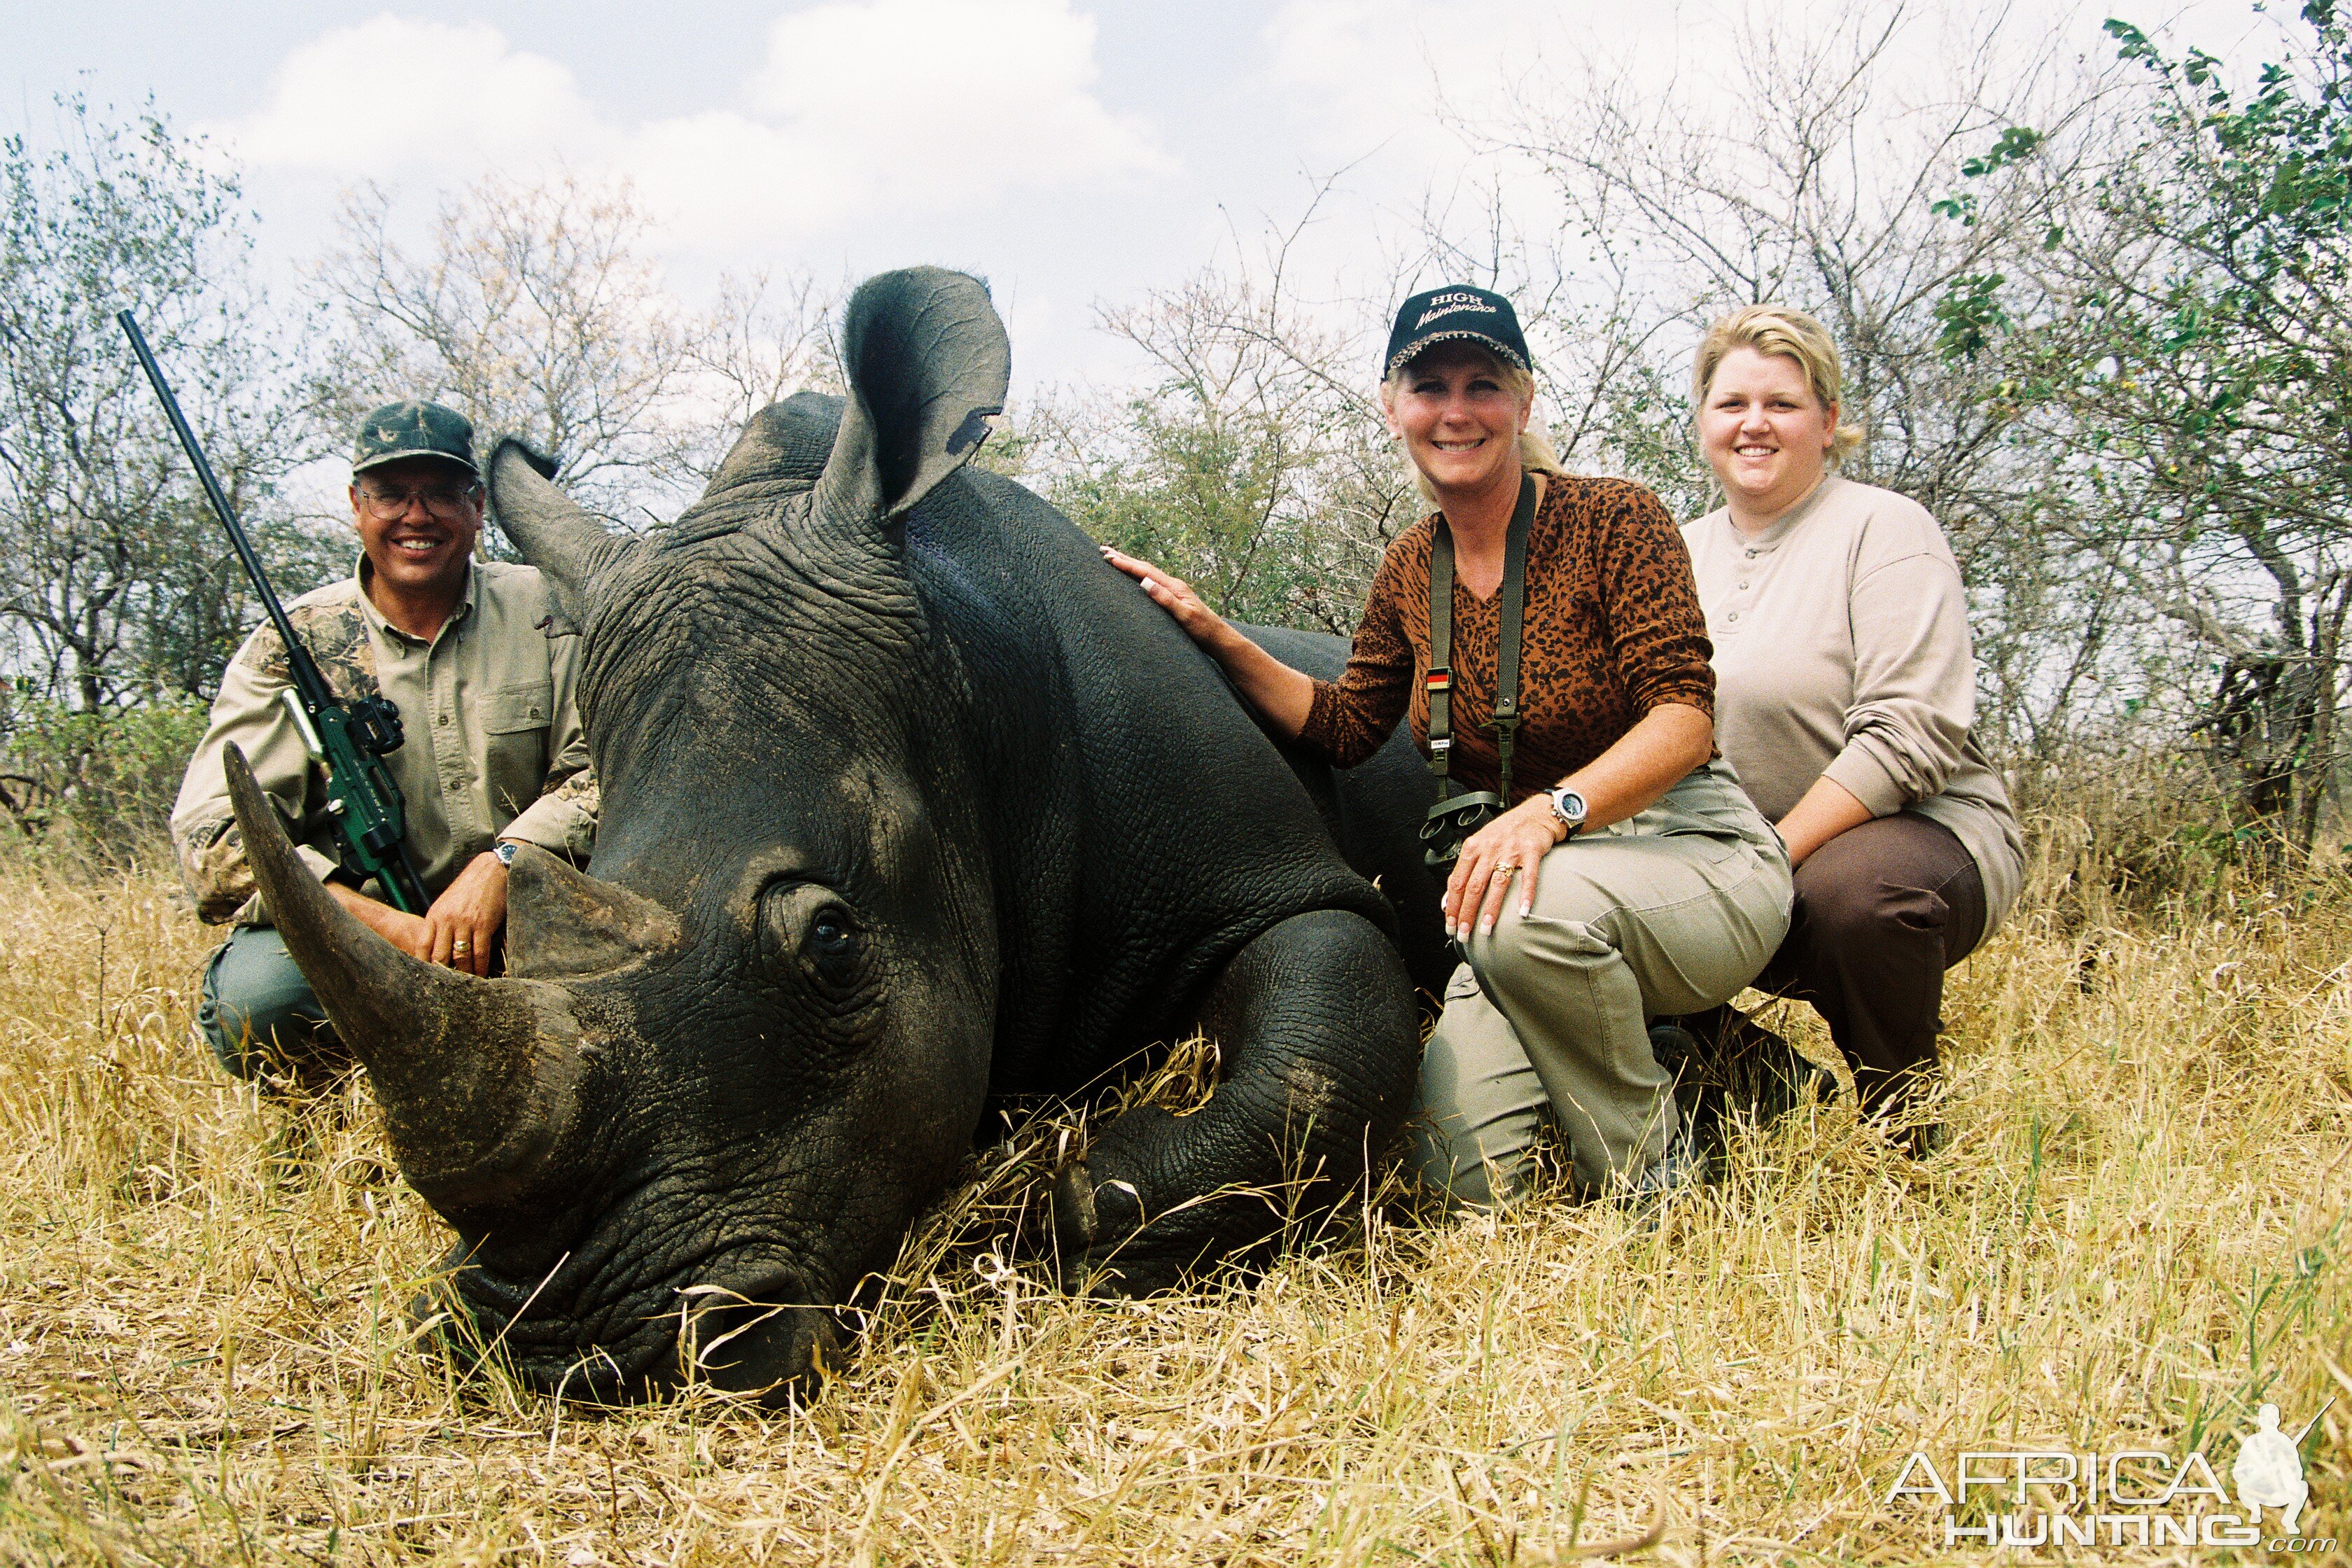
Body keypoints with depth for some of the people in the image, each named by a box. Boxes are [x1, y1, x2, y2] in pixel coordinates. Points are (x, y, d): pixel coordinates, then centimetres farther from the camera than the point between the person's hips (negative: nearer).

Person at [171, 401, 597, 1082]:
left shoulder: (542, 611, 3)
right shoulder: (293, 644, -2)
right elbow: (212, 833, -11)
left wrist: (502, 864, -22)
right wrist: (384, 925, -25)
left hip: (507, 930, 2)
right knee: (255, 998, -34)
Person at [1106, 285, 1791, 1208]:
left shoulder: (1616, 519, -9)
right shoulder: (1411, 569, 8)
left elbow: (1685, 715, -17)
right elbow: (1346, 726, 14)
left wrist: (1552, 808, -34)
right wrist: (1213, 633, 5)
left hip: (1693, 852, -4)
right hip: (1542, 883, 5)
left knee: (1543, 907, -40)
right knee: (1467, 1174, -17)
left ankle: (1650, 1173, -13)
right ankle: (1627, 1048, 14)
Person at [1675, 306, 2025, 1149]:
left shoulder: (1882, 527, -7)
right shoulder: (1682, 551, 12)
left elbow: (1910, 738, -17)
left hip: (1920, 831, -5)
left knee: (1853, 887, -38)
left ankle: (1903, 1120, -10)